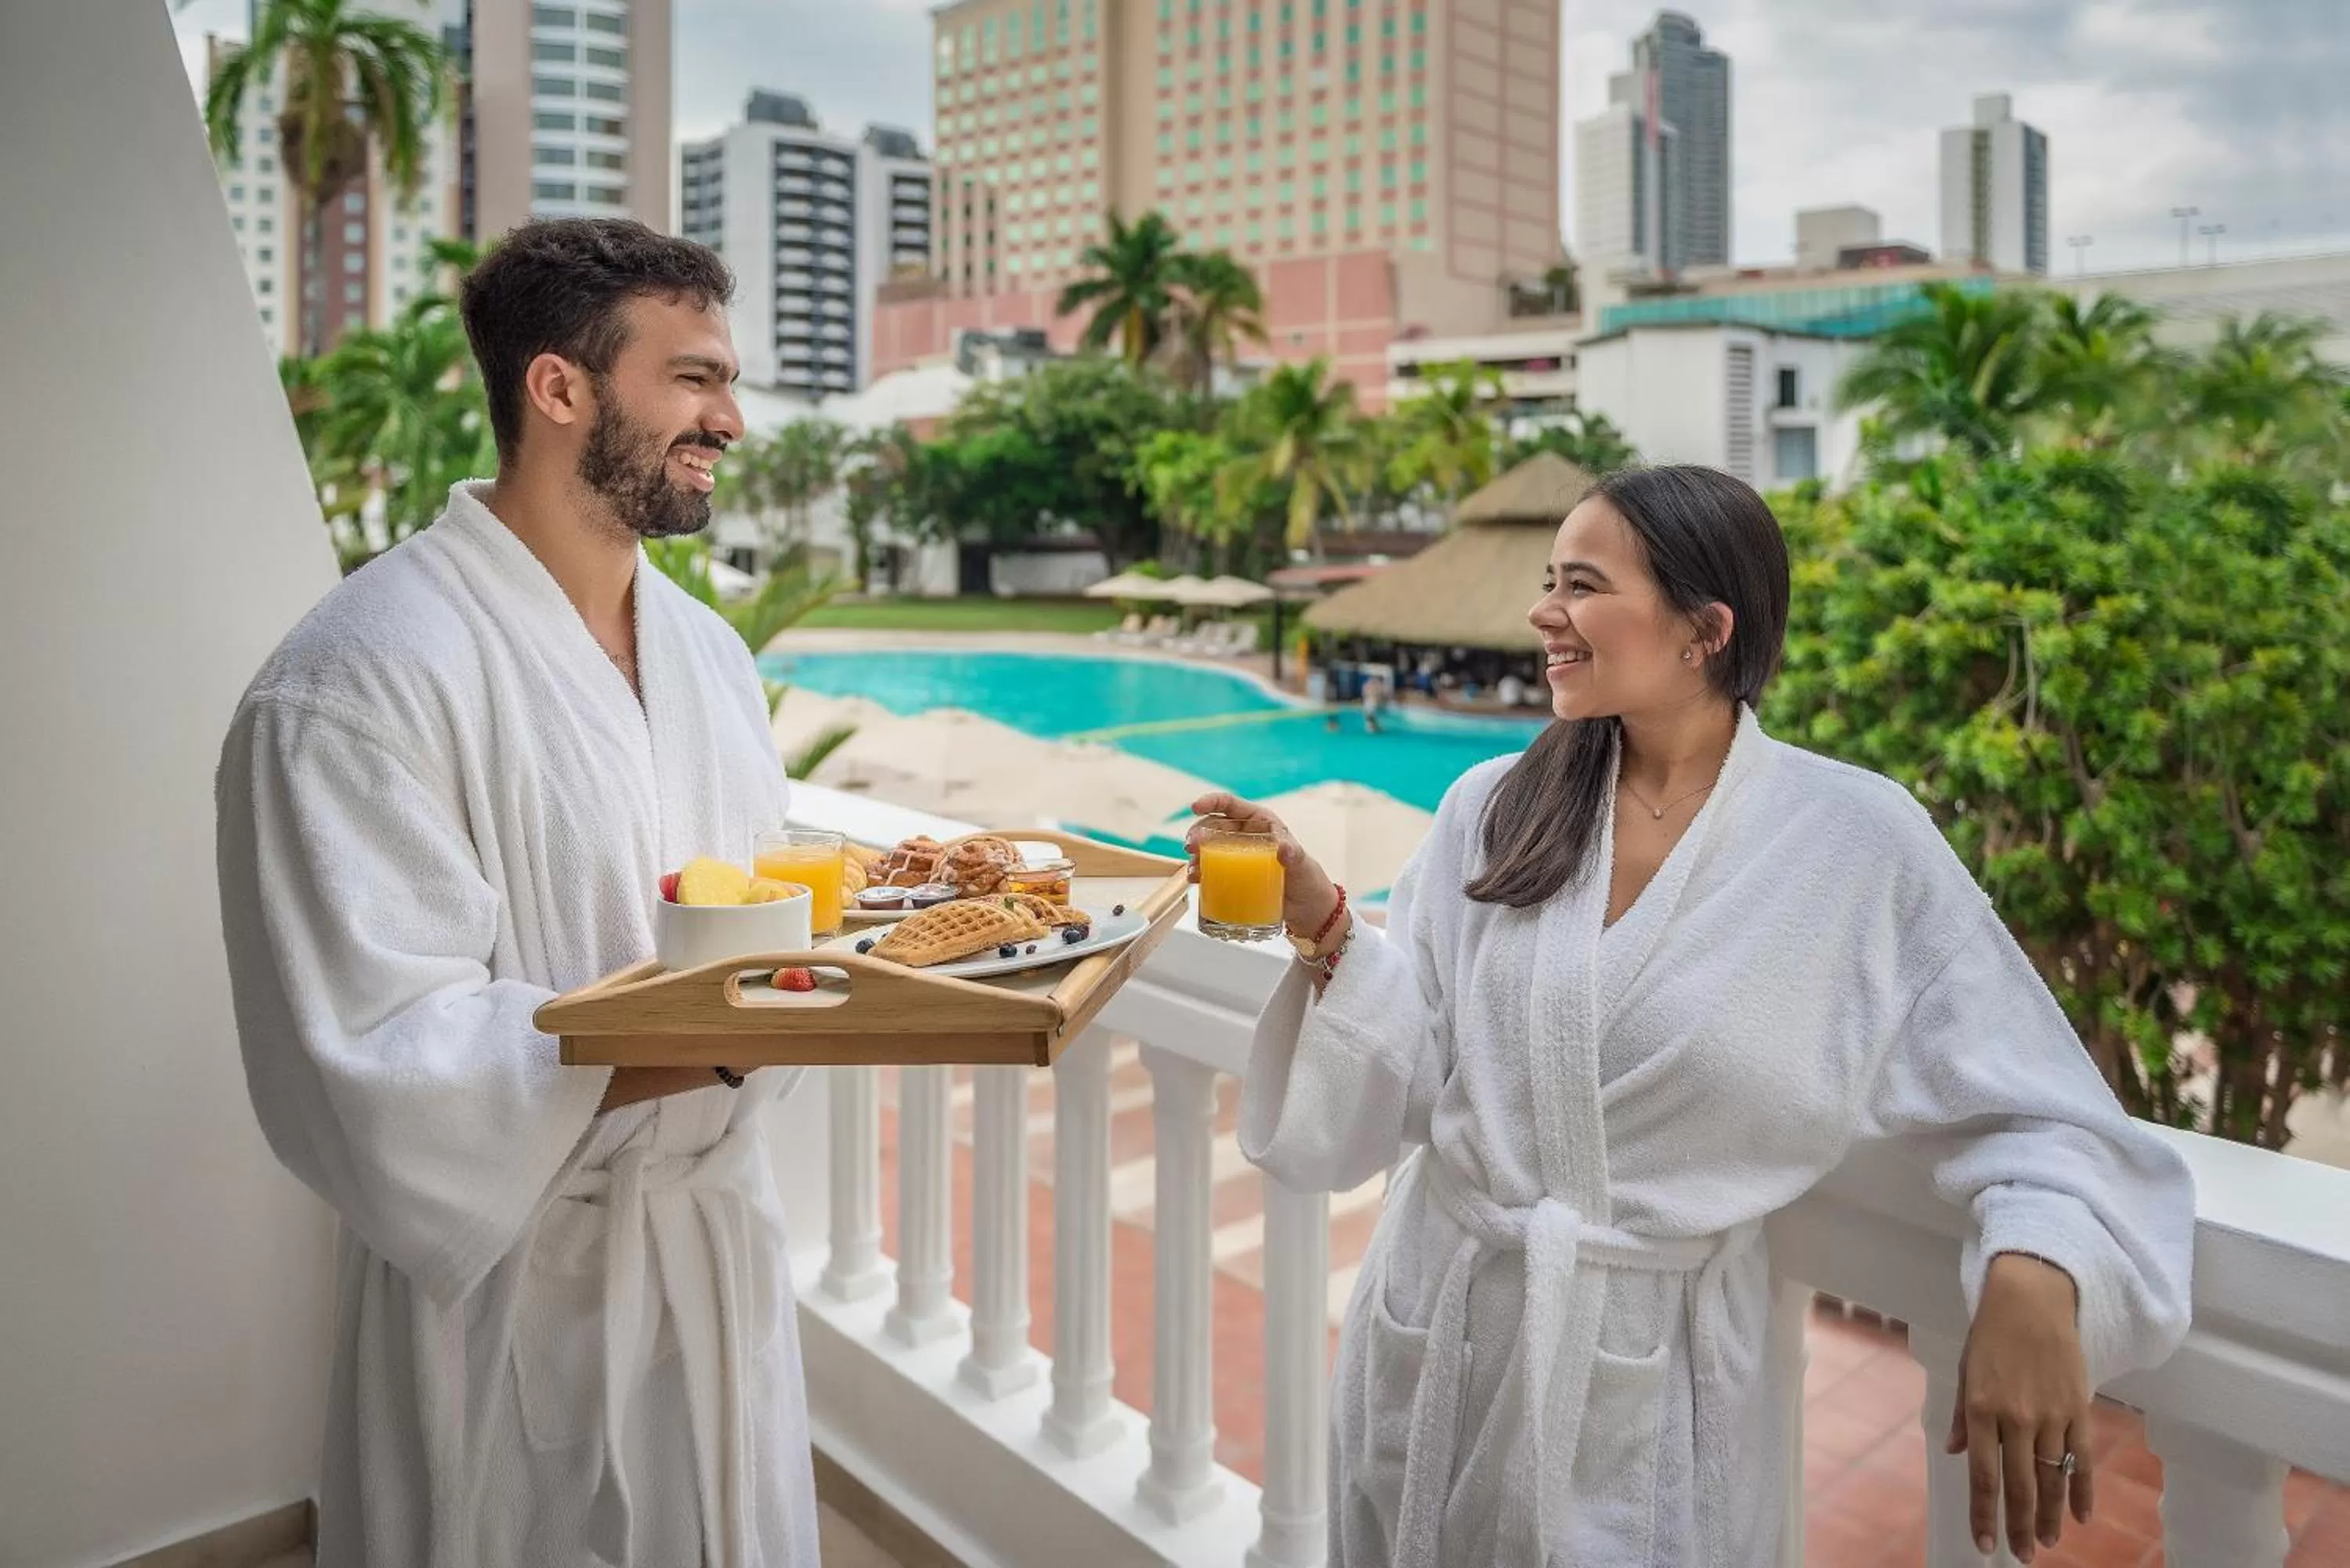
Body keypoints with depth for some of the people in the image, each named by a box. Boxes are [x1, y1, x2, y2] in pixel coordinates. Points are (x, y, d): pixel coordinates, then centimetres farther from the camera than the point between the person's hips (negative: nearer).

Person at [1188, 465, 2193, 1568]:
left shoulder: (1861, 842, -10)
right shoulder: (1490, 810, -3)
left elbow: (2035, 1115, -7)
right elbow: (1410, 1076, -3)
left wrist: (2035, 1280, -25)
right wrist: (1325, 929, -18)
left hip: (1657, 1387, -2)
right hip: (1437, 1335, 3)